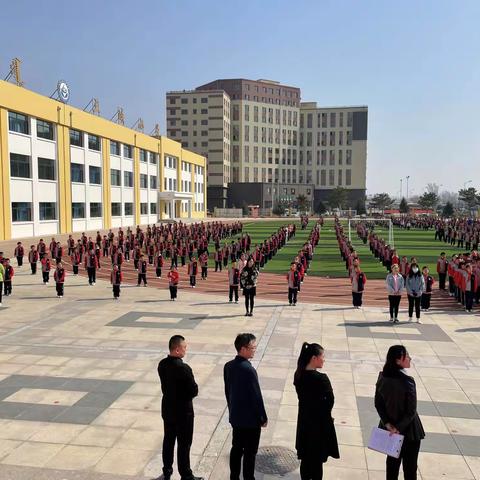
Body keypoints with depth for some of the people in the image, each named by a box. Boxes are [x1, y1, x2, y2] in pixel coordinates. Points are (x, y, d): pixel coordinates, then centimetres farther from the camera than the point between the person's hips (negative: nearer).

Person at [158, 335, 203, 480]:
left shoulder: (162, 364, -5)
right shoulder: (183, 368, -28)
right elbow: (194, 391, -20)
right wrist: (186, 393, -1)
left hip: (167, 409, 7)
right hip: (183, 411, -7)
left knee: (168, 440, 20)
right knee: (184, 444, 7)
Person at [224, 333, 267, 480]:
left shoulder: (228, 366, -2)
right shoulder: (249, 370, -26)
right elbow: (257, 396, -20)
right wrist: (263, 418, -8)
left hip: (235, 417, 7)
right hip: (251, 419, -7)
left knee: (236, 448, 19)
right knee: (250, 452, 8)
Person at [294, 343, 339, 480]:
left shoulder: (298, 375, -6)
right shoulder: (321, 379, -26)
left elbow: (302, 395, 2)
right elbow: (330, 401, -17)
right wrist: (324, 414, 1)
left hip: (304, 421, 6)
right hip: (319, 423, -6)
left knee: (305, 458, 20)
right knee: (317, 460, 10)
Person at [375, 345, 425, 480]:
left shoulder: (382, 377, -8)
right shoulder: (407, 382, -26)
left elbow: (378, 404, -2)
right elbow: (411, 411, -23)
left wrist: (387, 423, -5)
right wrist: (399, 427, -15)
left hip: (390, 428, 5)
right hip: (409, 429, -5)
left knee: (393, 460, 23)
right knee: (410, 465, 12)